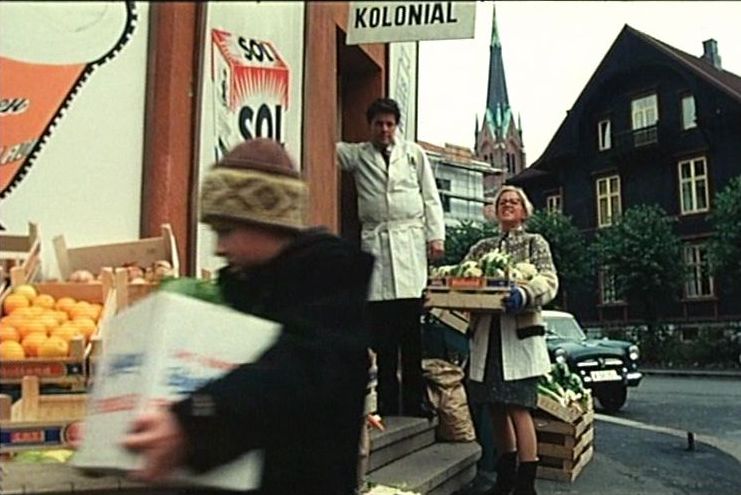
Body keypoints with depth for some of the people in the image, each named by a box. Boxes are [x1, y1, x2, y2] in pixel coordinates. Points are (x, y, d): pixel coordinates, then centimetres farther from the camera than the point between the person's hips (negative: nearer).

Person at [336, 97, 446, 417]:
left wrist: (436, 236, 4)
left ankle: (413, 407, 5)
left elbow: (431, 198, 13)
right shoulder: (356, 154, 16)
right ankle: (386, 407, 3)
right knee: (381, 333, -2)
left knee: (411, 330, -2)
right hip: (375, 244, 0)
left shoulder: (414, 153, 16)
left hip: (410, 244, 0)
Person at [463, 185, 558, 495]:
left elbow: (548, 281, -6)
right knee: (495, 409, 9)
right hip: (485, 335, 4)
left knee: (519, 409, -8)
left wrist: (523, 294, -27)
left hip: (519, 334, -4)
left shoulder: (535, 243, 8)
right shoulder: (481, 248, 19)